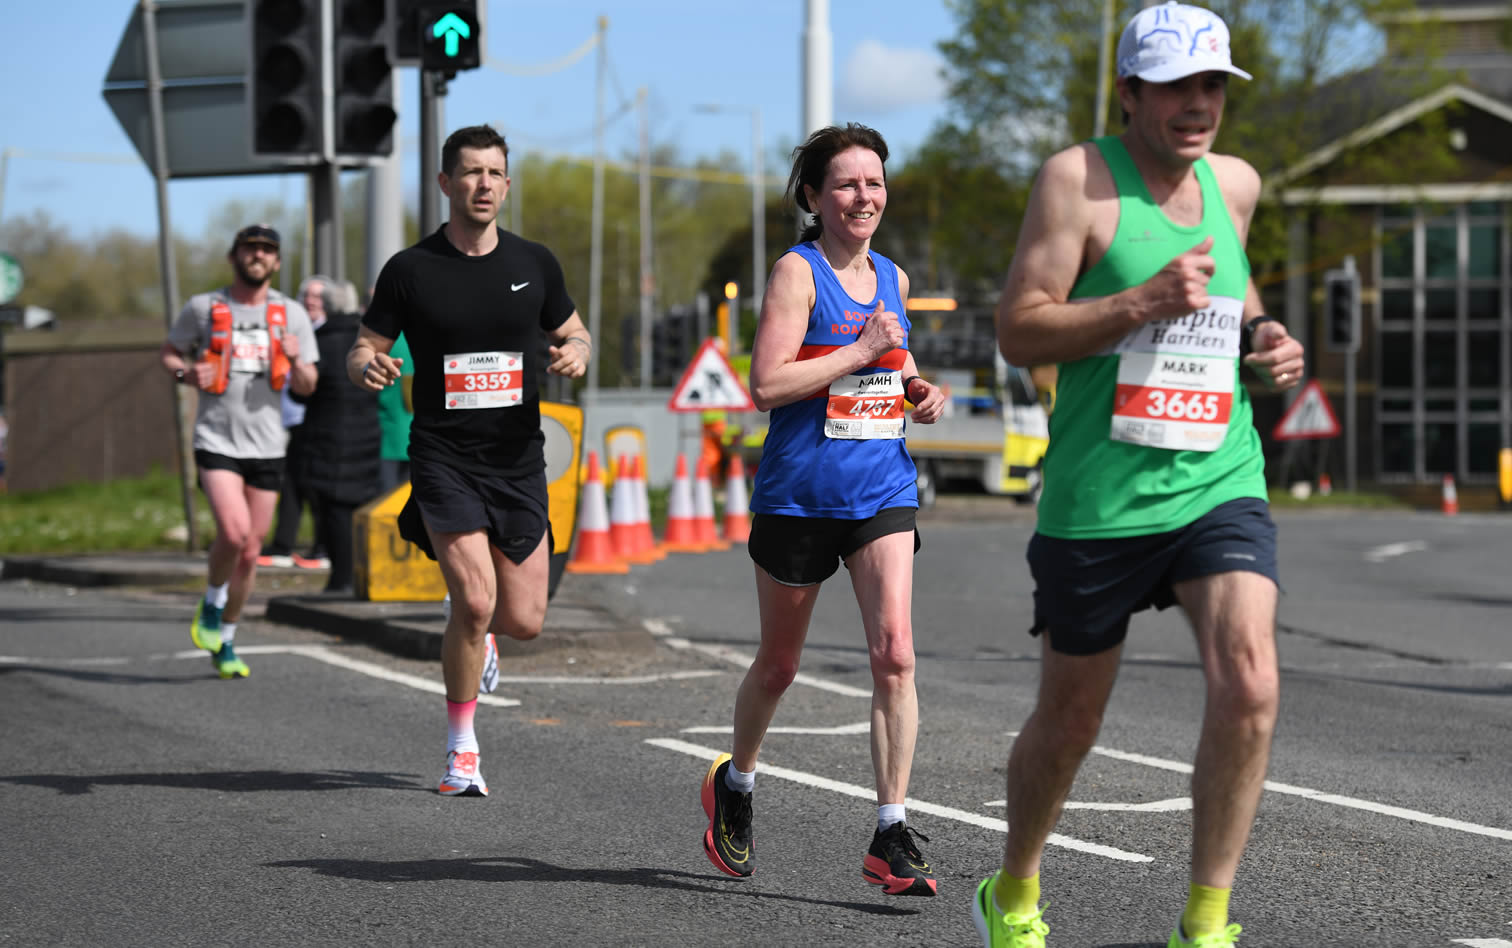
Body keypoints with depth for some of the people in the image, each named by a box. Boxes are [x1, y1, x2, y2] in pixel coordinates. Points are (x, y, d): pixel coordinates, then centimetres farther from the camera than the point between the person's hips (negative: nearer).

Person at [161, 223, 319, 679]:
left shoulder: (292, 314, 7)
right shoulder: (203, 308, 2)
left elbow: (306, 387, 8)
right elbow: (169, 353, 14)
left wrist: (296, 360, -15)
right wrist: (187, 373, -8)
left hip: (266, 445, 3)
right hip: (217, 440, -3)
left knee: (250, 553, 6)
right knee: (234, 532, -22)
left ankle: (224, 641, 23)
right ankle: (211, 606, 6)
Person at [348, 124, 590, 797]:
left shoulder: (534, 263, 4)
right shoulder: (410, 270, -3)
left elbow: (574, 333, 16)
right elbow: (363, 349, 4)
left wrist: (576, 354, -9)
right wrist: (368, 367, -21)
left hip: (519, 459, 3)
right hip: (444, 457, -3)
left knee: (523, 621, 1)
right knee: (475, 602, -18)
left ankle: (468, 625, 40)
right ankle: (461, 751, 0)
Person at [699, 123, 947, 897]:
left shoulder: (892, 279, 11)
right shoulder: (797, 272, -8)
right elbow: (766, 384, -18)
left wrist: (919, 394, 9)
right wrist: (862, 351, -20)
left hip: (883, 490, 4)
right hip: (800, 493, -4)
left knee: (894, 653, -12)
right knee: (778, 665, 11)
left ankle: (891, 839, -11)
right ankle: (734, 783, 39)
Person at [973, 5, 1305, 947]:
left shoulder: (1236, 183, 10)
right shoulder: (1078, 177, -7)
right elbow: (1018, 331, -12)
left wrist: (1266, 339, 10)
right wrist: (1142, 303, -23)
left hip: (1220, 484, 3)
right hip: (1097, 502, -3)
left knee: (1249, 685, -19)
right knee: (1070, 720, 9)